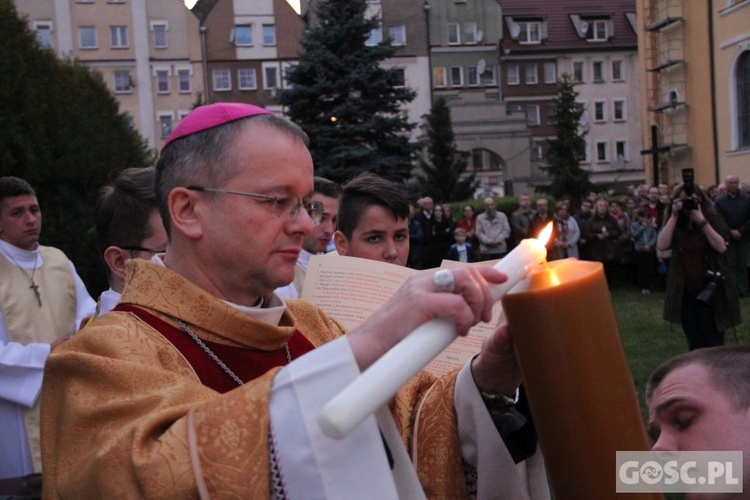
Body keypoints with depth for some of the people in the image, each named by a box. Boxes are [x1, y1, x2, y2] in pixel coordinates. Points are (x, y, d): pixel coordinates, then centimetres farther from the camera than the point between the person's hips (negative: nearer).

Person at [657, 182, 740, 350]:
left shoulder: (714, 219, -2)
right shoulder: (675, 224, 4)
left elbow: (721, 246, -17)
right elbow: (662, 245, -13)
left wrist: (702, 221, -21)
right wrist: (674, 216, -16)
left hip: (711, 291, -3)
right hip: (685, 292, 3)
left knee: (713, 345, -1)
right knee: (695, 345, 11)